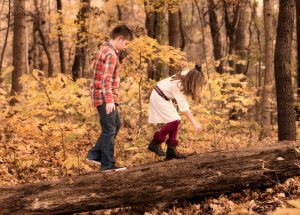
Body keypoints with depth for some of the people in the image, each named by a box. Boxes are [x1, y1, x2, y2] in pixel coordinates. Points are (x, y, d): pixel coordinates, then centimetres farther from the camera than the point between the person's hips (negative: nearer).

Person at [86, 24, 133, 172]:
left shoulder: (105, 49, 14)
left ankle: (95, 154, 19)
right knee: (109, 130, -3)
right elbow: (106, 79, -25)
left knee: (116, 125, 19)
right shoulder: (111, 55, -17)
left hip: (103, 97, 10)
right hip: (106, 98, -10)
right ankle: (108, 164, 3)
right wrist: (109, 100, -28)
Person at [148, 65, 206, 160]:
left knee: (175, 121, -1)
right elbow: (184, 107, -34)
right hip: (158, 98, -9)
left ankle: (171, 150, -2)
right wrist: (194, 123, -35)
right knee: (174, 121, -17)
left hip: (165, 98, 9)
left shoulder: (186, 74, -13)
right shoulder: (178, 86, -34)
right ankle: (155, 143, -6)